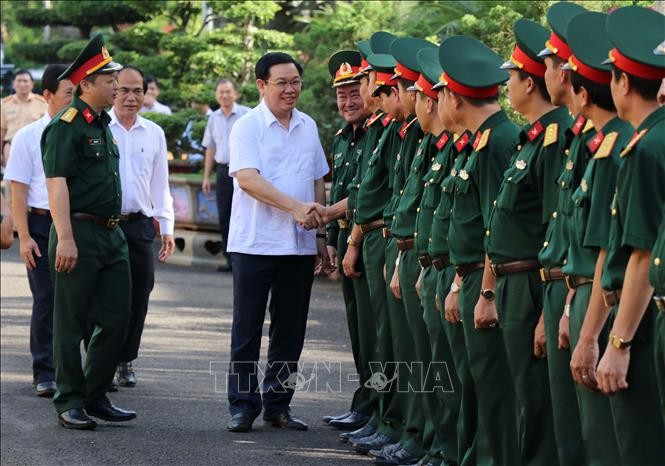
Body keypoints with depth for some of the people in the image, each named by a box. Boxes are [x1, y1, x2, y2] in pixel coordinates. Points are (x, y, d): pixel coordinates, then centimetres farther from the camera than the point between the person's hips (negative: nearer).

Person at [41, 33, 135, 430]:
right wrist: (64, 238, -24)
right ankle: (70, 404, 6)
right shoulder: (66, 125, -12)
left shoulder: (103, 124, 16)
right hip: (79, 234, -9)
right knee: (72, 323, -1)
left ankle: (97, 397, 19)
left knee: (116, 319, 9)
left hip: (112, 234, 9)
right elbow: (56, 181, -18)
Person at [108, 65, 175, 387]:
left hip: (140, 225, 4)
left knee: (138, 296, 4)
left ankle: (125, 362, 16)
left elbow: (160, 185, 17)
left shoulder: (154, 134, 11)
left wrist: (167, 228, 13)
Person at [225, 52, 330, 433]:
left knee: (290, 329, 9)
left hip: (300, 245, 5)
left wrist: (320, 234, 14)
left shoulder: (308, 127, 11)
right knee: (248, 328, 1)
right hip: (255, 243, -5)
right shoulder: (247, 127, -6)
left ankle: (278, 404, 18)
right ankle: (243, 406, 7)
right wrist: (295, 208, -26)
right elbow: (247, 178, -18)